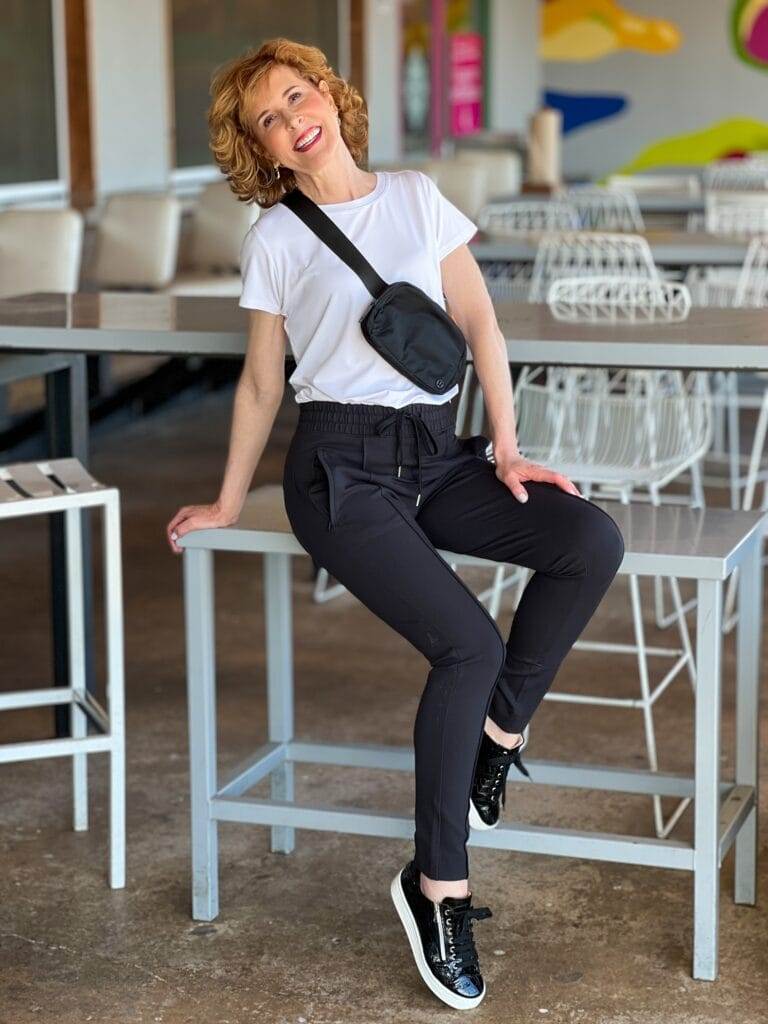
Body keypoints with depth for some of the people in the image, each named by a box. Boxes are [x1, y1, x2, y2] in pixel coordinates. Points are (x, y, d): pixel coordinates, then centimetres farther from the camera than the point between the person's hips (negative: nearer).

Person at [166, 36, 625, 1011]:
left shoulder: (418, 197, 12)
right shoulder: (275, 237, 5)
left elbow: (480, 324, 9)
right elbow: (261, 384, 11)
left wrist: (506, 451, 0)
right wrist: (227, 503, 13)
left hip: (437, 455, 4)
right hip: (341, 465, -4)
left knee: (591, 541, -23)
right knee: (469, 643, -25)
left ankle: (498, 731, -5)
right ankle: (437, 887, -12)